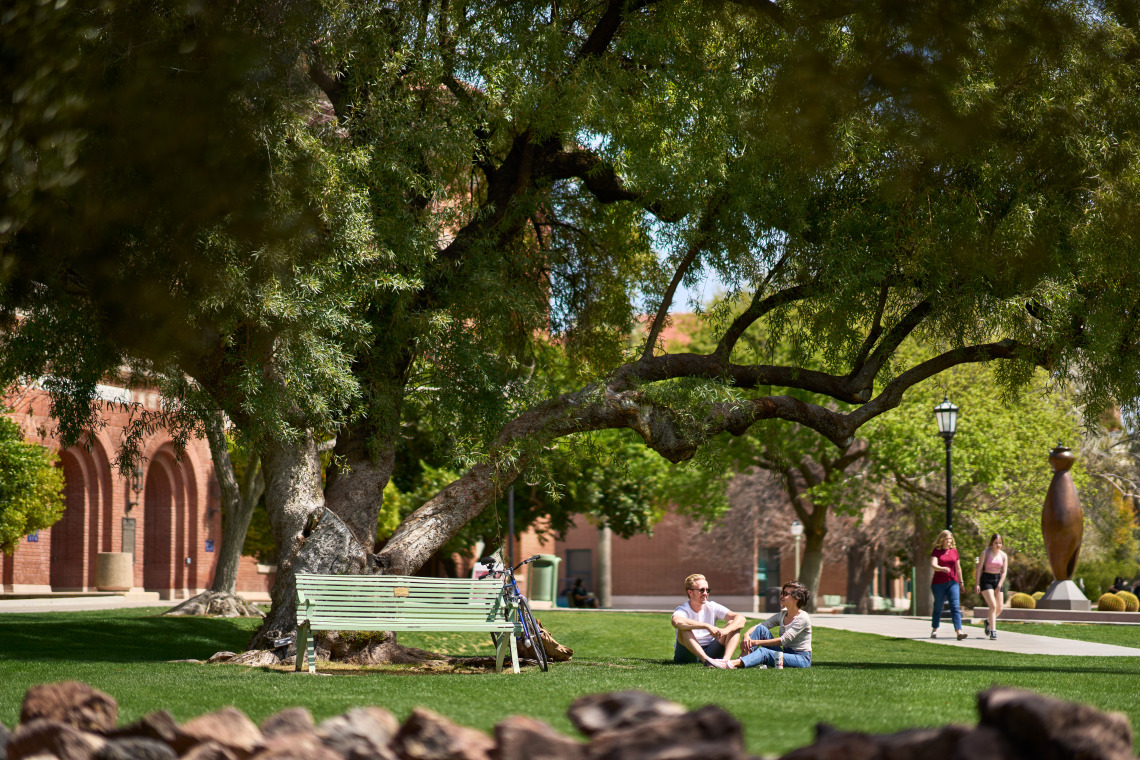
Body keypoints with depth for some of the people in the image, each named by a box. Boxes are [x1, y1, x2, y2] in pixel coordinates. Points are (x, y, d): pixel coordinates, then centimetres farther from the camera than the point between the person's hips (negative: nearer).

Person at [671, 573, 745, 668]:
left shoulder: (712, 607, 1)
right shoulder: (682, 610, -10)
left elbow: (740, 618, -8)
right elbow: (676, 622, -38)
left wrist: (726, 630, -30)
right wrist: (707, 626, -40)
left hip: (710, 652, 4)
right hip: (689, 655, -4)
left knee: (732, 624, -11)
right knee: (684, 629, -31)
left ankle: (726, 660, -36)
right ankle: (707, 660, -50)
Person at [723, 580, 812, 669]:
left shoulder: (802, 618, -13)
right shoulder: (782, 615, 11)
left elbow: (783, 640, -20)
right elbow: (758, 626, 6)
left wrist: (756, 642, -22)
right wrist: (747, 635, -18)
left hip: (802, 659, -7)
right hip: (786, 654, 7)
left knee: (764, 652, -32)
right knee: (761, 629, -10)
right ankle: (742, 658, -26)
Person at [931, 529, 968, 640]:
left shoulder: (954, 551, 10)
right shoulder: (936, 551, -1)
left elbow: (958, 568, 17)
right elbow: (933, 564, -17)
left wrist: (961, 582, 20)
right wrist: (942, 569, -37)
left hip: (952, 583, 2)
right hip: (939, 583, -2)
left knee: (955, 607, -10)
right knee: (938, 607, 7)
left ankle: (959, 632, -21)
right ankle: (934, 630, 25)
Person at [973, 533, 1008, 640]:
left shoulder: (1003, 555, 5)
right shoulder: (985, 553, -5)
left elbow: (1004, 572, 2)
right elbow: (979, 569, -5)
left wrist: (999, 586, -9)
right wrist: (976, 584, -12)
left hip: (997, 580, 5)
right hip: (986, 580, -5)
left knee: (999, 609, 4)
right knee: (993, 606, -18)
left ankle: (988, 621, 33)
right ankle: (993, 631, -16)